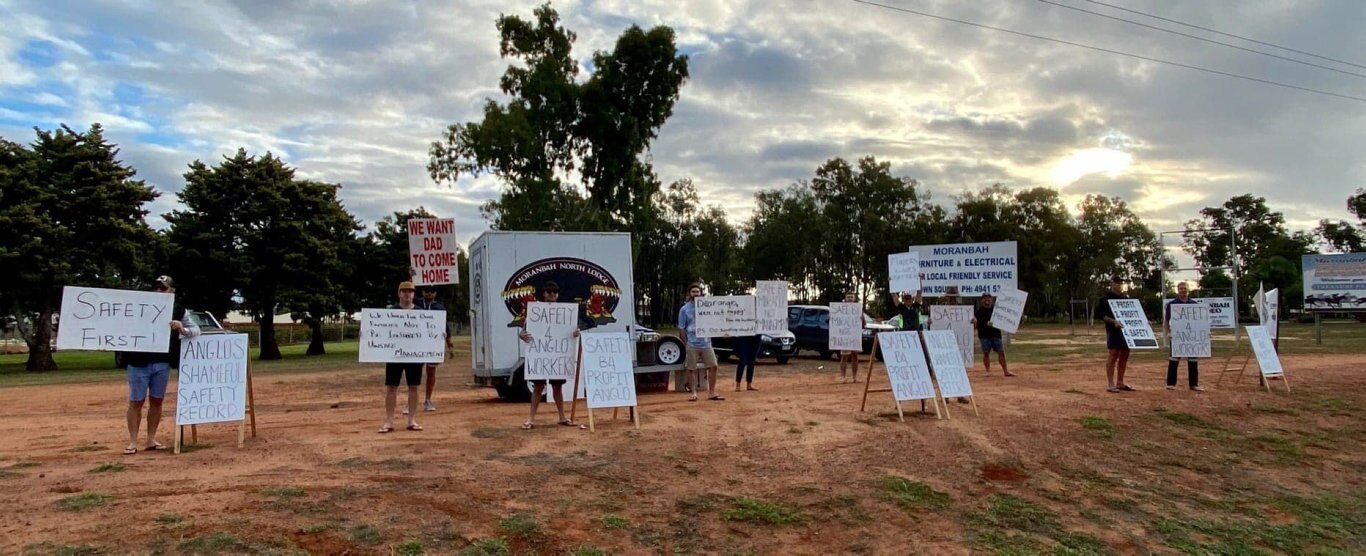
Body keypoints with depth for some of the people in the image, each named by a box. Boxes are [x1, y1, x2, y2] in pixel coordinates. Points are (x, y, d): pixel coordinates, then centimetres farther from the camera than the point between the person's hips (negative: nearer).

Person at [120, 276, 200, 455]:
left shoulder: (177, 310, 5)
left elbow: (196, 330, 6)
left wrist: (182, 329, -14)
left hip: (162, 363, 2)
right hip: (139, 362, -2)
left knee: (156, 401, 9)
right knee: (136, 402, 2)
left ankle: (151, 440, 19)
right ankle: (132, 442, 9)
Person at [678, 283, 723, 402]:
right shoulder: (684, 309, 0)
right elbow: (681, 328, 0)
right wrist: (686, 344, -4)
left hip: (706, 343, 3)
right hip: (692, 345, -3)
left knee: (713, 366, 0)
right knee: (691, 369, 0)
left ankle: (712, 392, 9)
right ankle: (693, 392, 12)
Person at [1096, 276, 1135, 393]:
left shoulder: (1126, 297, 17)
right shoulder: (1106, 298, -5)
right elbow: (1099, 313, -13)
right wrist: (1113, 321, -24)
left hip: (1126, 329, 7)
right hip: (1113, 330, -7)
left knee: (1124, 355, 10)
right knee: (1113, 355, -8)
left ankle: (1120, 383, 18)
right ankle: (1111, 385, -6)